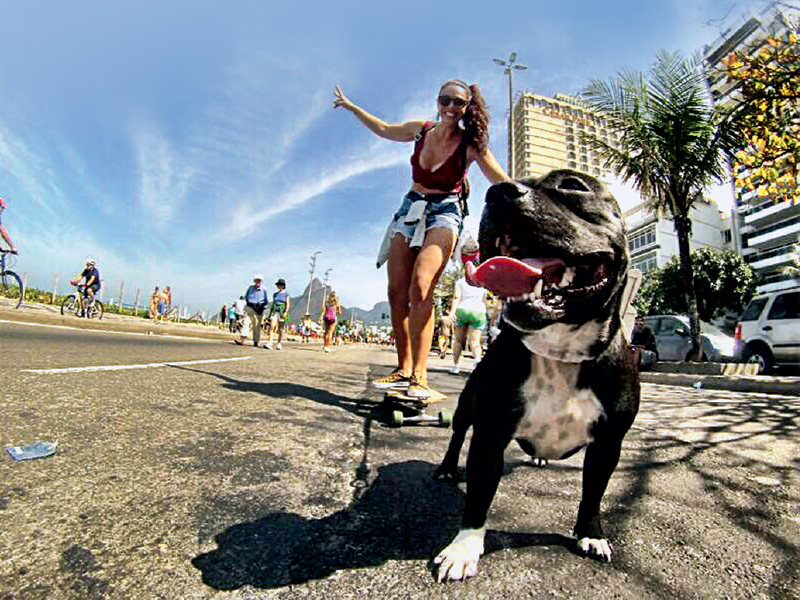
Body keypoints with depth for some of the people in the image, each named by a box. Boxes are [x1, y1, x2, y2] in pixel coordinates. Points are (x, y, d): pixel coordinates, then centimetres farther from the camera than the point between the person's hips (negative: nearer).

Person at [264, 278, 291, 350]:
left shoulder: (286, 294, 3)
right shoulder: (275, 294, 17)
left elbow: (288, 304, -3)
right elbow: (272, 304, 21)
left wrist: (286, 312, -17)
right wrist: (270, 313, 16)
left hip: (282, 312, -3)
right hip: (274, 311, 3)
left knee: (280, 329, 1)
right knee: (271, 327, -12)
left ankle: (279, 344, 10)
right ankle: (269, 343, -17)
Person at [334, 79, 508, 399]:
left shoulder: (471, 145, -5)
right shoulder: (420, 130, 7)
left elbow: (503, 183, -3)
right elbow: (384, 129, 24)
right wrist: (350, 106, 33)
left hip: (444, 213, -4)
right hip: (411, 209, 5)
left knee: (420, 286, -27)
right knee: (396, 292, -5)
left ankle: (419, 376, -23)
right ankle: (404, 368, 5)